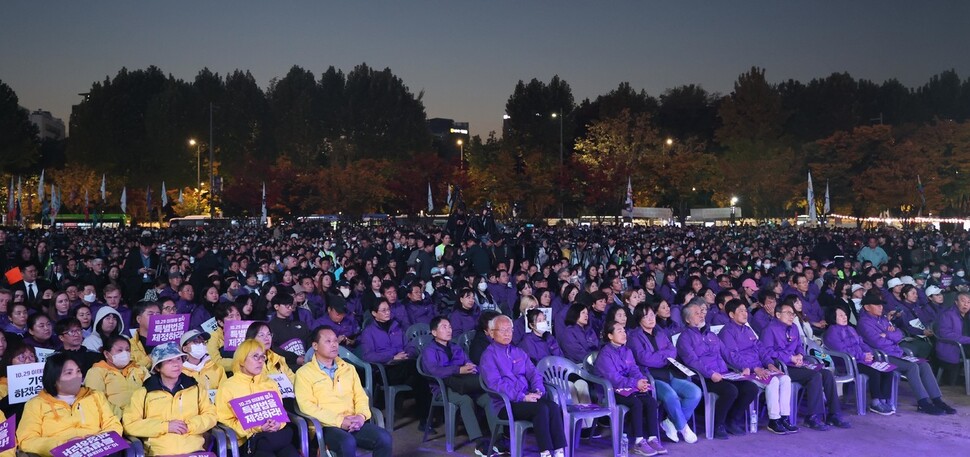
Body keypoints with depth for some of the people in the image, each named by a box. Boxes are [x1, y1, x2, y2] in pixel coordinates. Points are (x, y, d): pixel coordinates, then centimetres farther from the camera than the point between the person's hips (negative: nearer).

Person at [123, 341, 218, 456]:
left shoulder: (195, 388, 16)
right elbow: (129, 424, 3)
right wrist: (166, 426, -5)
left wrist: (189, 426, -4)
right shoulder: (143, 393, 10)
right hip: (159, 452, -2)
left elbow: (210, 415, 14)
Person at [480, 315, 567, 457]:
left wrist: (538, 391, -7)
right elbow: (495, 383, -12)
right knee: (541, 408, -31)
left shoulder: (519, 353, 22)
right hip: (505, 404, -6)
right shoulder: (489, 356, 0)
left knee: (554, 407, -24)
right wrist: (522, 397, -18)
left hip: (527, 397, 6)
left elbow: (534, 373, 15)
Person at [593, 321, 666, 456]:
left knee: (651, 401, -19)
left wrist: (641, 381, -16)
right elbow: (613, 377, -18)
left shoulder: (627, 351, 16)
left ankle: (652, 438, -14)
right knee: (636, 403, -31)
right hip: (613, 390, -7)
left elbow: (634, 369, 7)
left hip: (630, 386, 7)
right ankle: (639, 442, -24)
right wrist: (635, 383, -25)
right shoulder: (605, 353, -8)